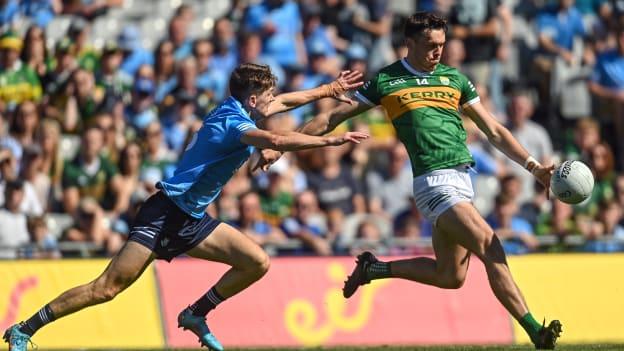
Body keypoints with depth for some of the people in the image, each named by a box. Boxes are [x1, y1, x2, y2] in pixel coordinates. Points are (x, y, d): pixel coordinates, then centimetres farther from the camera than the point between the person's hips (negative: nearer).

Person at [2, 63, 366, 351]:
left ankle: (196, 314, 14)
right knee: (107, 288, -12)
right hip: (166, 212, -10)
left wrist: (329, 89, 31)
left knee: (258, 263, 0)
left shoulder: (236, 111, 9)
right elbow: (277, 140, -38)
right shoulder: (232, 123, -19)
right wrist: (330, 140, -34)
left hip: (192, 219, 10)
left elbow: (284, 101, 29)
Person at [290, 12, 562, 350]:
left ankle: (374, 268, 27)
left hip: (462, 179, 6)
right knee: (492, 251, -18)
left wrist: (533, 166, 7)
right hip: (434, 180, -6)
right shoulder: (387, 81, 4)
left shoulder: (454, 79, 15)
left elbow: (494, 131, 17)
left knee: (450, 276, 6)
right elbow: (333, 118, 10)